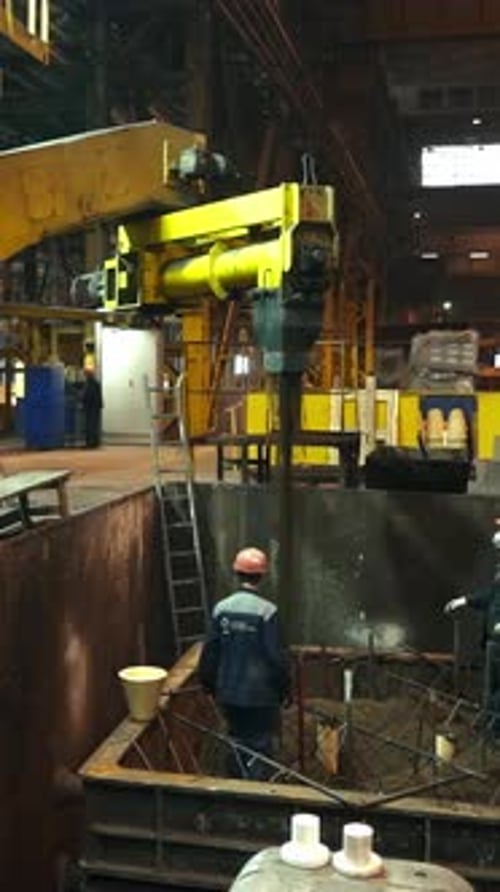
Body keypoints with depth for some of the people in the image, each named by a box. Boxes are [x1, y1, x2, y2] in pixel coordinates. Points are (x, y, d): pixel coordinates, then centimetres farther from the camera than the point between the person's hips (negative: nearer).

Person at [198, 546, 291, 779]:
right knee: (259, 748, 7)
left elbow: (210, 652, 1)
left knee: (236, 744, 20)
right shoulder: (266, 611, -17)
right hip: (260, 695, -4)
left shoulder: (221, 608, -5)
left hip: (229, 694, 5)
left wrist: (210, 685, 15)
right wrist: (284, 689, -1)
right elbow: (276, 656, -14)